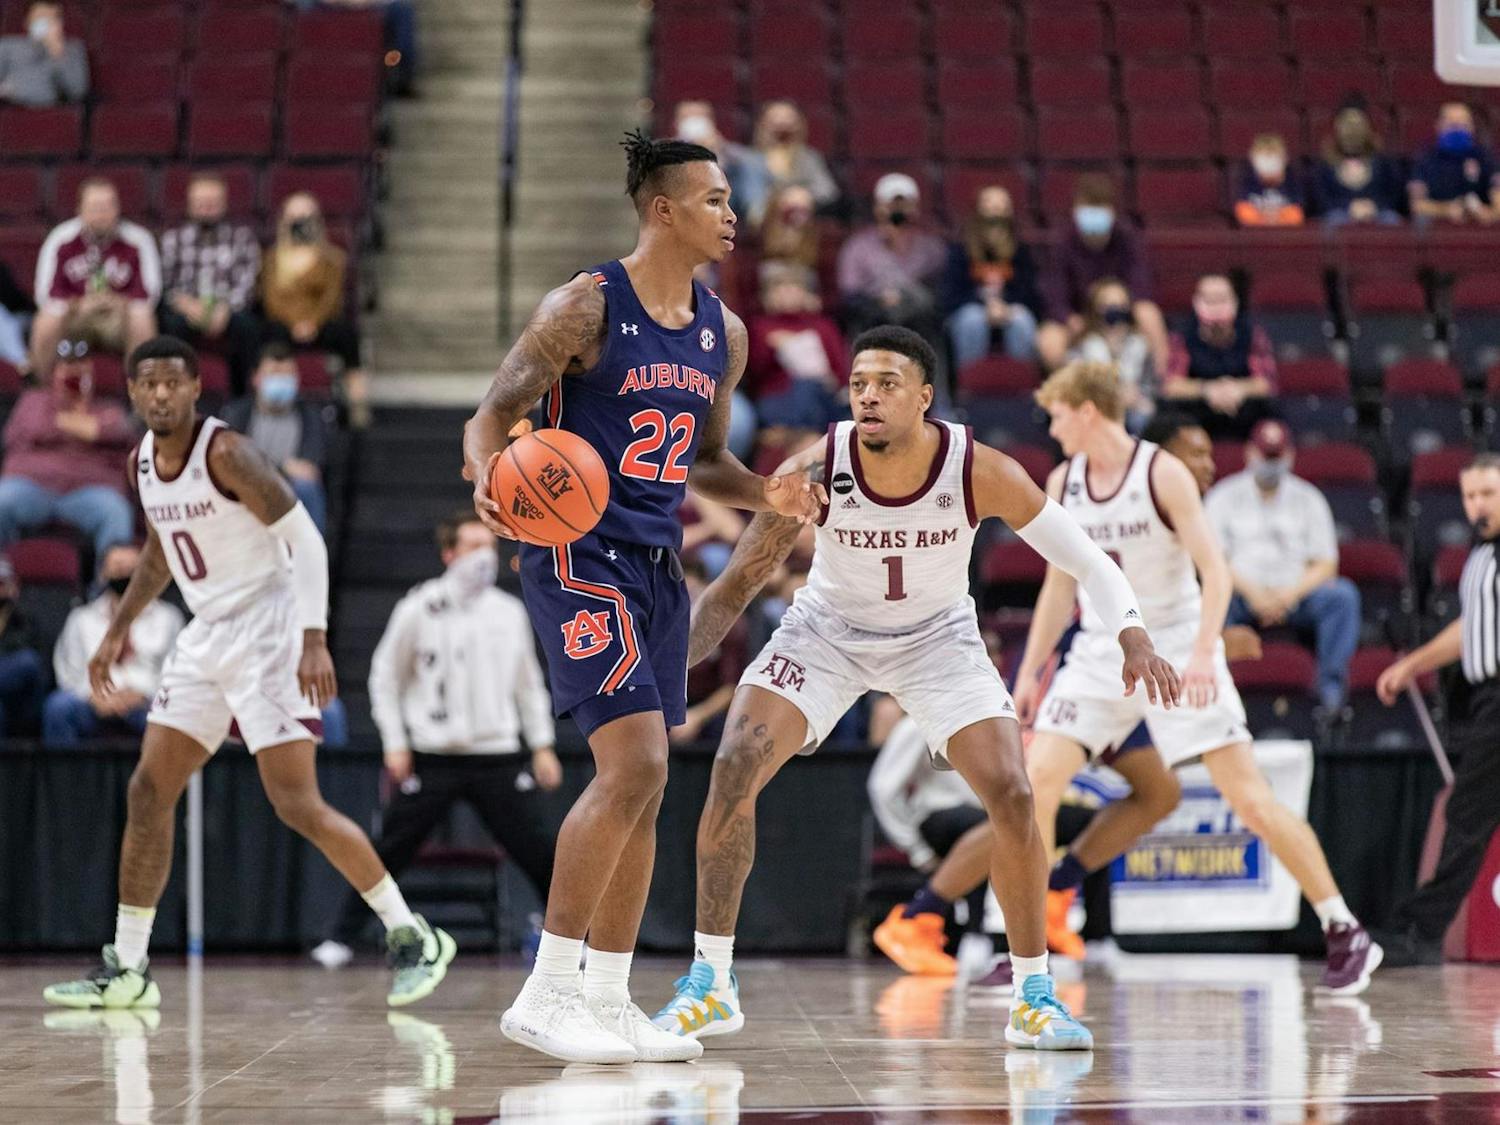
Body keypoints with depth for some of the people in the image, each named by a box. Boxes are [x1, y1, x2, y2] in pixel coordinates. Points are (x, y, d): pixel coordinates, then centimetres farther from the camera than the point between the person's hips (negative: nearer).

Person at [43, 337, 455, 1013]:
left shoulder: (227, 454, -17)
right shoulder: (142, 464, 8)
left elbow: (304, 538, -19)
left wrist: (314, 639, -27)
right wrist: (119, 629, 24)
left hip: (267, 633, -8)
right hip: (207, 638, 8)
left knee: (297, 805, -12)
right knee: (149, 791, 4)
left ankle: (412, 938, -2)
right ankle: (126, 971, 10)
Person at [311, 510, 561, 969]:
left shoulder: (510, 612, 7)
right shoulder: (419, 609, -2)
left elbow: (529, 683, 16)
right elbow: (386, 677, 4)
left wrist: (542, 745, 10)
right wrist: (395, 744, -2)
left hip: (498, 758, 2)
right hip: (433, 756, -2)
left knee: (538, 852, -1)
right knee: (388, 854, -3)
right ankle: (342, 938, 5)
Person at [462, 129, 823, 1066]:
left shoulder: (722, 333, 11)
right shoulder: (586, 307, -10)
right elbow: (495, 410, -11)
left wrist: (766, 493, 1)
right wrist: (490, 474, -33)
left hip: (657, 566, 8)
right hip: (581, 557, -8)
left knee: (640, 787, 9)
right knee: (635, 767, -18)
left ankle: (607, 1000, 16)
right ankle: (544, 995, -12)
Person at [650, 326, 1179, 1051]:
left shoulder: (980, 472, -27)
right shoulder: (816, 470, -27)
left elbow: (1087, 561, -18)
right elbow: (739, 584, -18)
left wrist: (1133, 637, -35)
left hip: (937, 637, 0)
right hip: (827, 630, 0)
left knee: (1009, 793, -16)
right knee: (733, 769, -18)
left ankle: (1035, 996, 0)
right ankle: (710, 984, -5)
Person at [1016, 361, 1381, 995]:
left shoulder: (1162, 474, -12)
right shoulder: (1062, 484, 4)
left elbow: (1215, 570, -16)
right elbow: (1060, 585, 14)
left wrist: (1202, 653, -29)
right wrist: (1029, 670, 10)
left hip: (1177, 649, -5)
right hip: (1101, 654, 5)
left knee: (1249, 798, -8)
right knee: (1035, 780, -11)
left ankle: (1346, 935, 2)